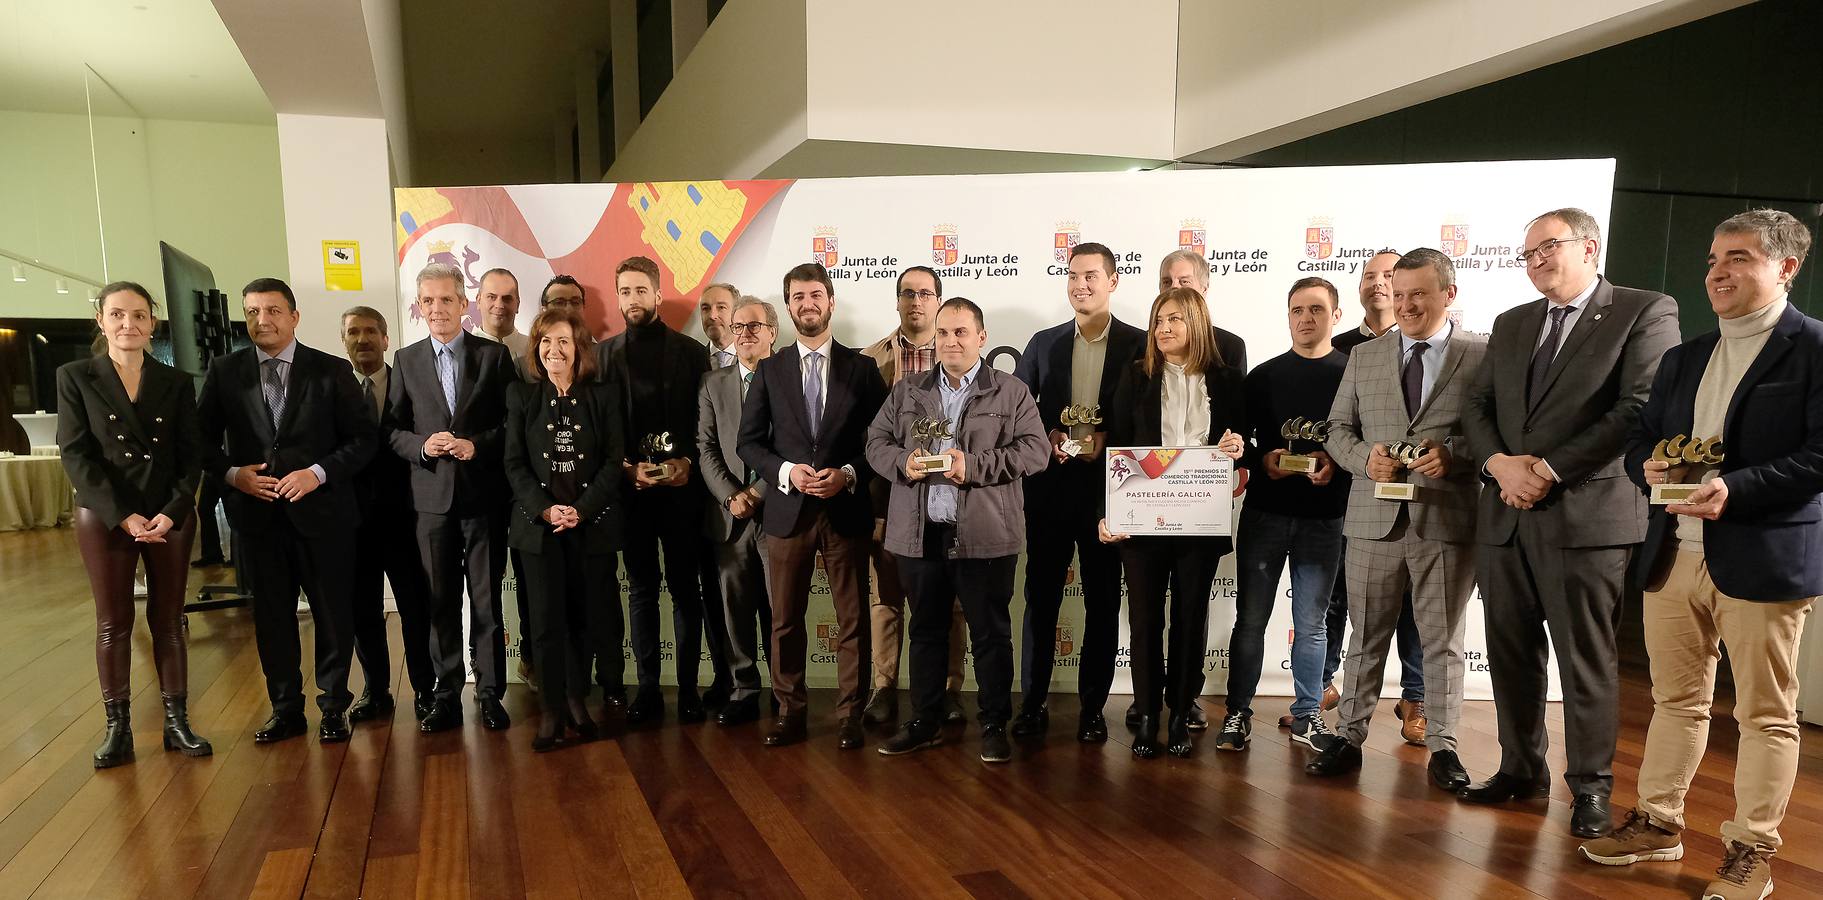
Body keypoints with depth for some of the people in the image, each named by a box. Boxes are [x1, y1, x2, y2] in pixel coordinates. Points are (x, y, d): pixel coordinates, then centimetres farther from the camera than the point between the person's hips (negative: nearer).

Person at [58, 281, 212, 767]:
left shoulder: (176, 382, 6)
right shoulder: (74, 377, 2)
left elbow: (191, 455, 3)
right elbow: (75, 455, -4)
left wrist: (172, 511, -12)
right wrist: (123, 515, -14)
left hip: (171, 515, 1)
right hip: (104, 517, -1)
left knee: (169, 619, 6)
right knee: (113, 623, 5)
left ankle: (177, 721, 11)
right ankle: (117, 727, 12)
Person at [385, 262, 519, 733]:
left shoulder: (494, 355, 2)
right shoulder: (406, 360, 9)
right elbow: (392, 429, 8)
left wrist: (477, 445, -15)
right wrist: (422, 445, -11)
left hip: (484, 495, -2)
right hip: (433, 497, 2)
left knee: (487, 600, 4)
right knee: (441, 601, 8)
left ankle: (490, 693, 14)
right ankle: (446, 695, 19)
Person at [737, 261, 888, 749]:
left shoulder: (861, 368, 4)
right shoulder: (770, 370, 7)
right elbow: (748, 441, 5)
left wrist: (848, 474, -13)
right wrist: (786, 471, -11)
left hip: (846, 510, -1)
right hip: (787, 511, 1)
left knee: (852, 619, 5)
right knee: (786, 620, 8)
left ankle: (850, 717, 17)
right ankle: (791, 713, 22)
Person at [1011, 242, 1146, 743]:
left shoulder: (1139, 345, 1)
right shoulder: (1043, 343, 8)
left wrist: (1107, 439, -14)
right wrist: (1045, 436, -7)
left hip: (1107, 488, -2)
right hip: (1049, 486, 2)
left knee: (1103, 601, 7)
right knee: (1040, 596, 7)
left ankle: (1093, 706, 19)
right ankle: (1033, 702, 18)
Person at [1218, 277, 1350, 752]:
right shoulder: (1263, 376, 8)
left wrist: (1337, 464, -16)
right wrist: (1262, 460, -11)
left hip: (1323, 517, 0)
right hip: (1264, 512, 1)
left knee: (1312, 622, 9)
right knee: (1250, 619, 4)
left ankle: (1307, 714, 22)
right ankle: (1238, 712, 14)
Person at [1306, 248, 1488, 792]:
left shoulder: (1484, 356, 1)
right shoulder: (1364, 357, 10)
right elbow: (1338, 430, 11)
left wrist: (1454, 454, -18)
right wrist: (1365, 457, -9)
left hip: (1448, 519, -2)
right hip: (1375, 518, 2)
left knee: (1443, 640, 10)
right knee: (1366, 637, 11)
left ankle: (1442, 746, 23)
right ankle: (1350, 737, 21)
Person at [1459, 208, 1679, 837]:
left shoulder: (1646, 313, -1)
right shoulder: (1511, 325, 18)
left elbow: (1639, 410, -12)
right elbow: (1478, 407, 12)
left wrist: (1549, 470, -14)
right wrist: (1500, 464, -7)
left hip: (1586, 514, -6)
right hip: (1505, 514, 6)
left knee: (1586, 659, 2)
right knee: (1510, 653, 11)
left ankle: (1590, 787, 17)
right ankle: (1522, 770, 25)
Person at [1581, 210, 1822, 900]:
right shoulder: (1684, 358, 16)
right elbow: (1639, 439, 17)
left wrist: (1734, 489, -23)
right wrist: (1649, 467, -5)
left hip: (1764, 558, -6)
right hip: (1674, 553, 6)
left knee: (1766, 714, 7)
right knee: (1675, 700, 16)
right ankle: (1658, 823, 28)